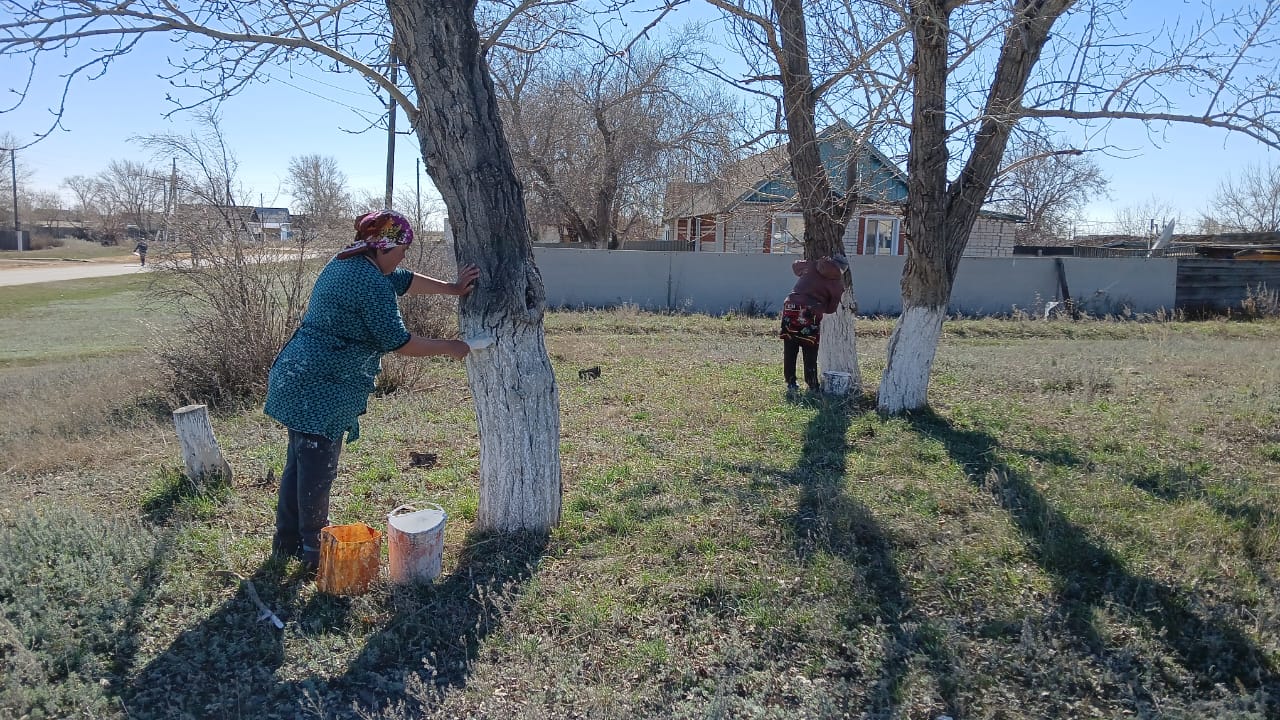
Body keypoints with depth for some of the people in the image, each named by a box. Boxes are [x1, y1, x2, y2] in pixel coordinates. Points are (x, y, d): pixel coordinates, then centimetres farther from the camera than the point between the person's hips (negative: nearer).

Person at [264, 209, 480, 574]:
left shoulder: (345, 262, 10)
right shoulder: (371, 284, -20)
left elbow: (402, 280, 20)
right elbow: (398, 342, -15)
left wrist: (451, 288, 17)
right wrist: (448, 348, -4)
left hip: (298, 380, 10)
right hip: (321, 390, -10)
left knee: (299, 463, 19)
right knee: (317, 471, 2)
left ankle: (287, 542, 32)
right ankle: (313, 553, 15)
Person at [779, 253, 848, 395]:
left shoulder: (811, 266, 12)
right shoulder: (837, 283, 6)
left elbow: (795, 265, 32)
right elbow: (831, 308, 8)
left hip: (791, 308, 3)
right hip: (811, 316, -2)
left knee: (790, 352, 10)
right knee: (810, 354, 8)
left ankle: (791, 385, 14)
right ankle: (813, 388, 11)